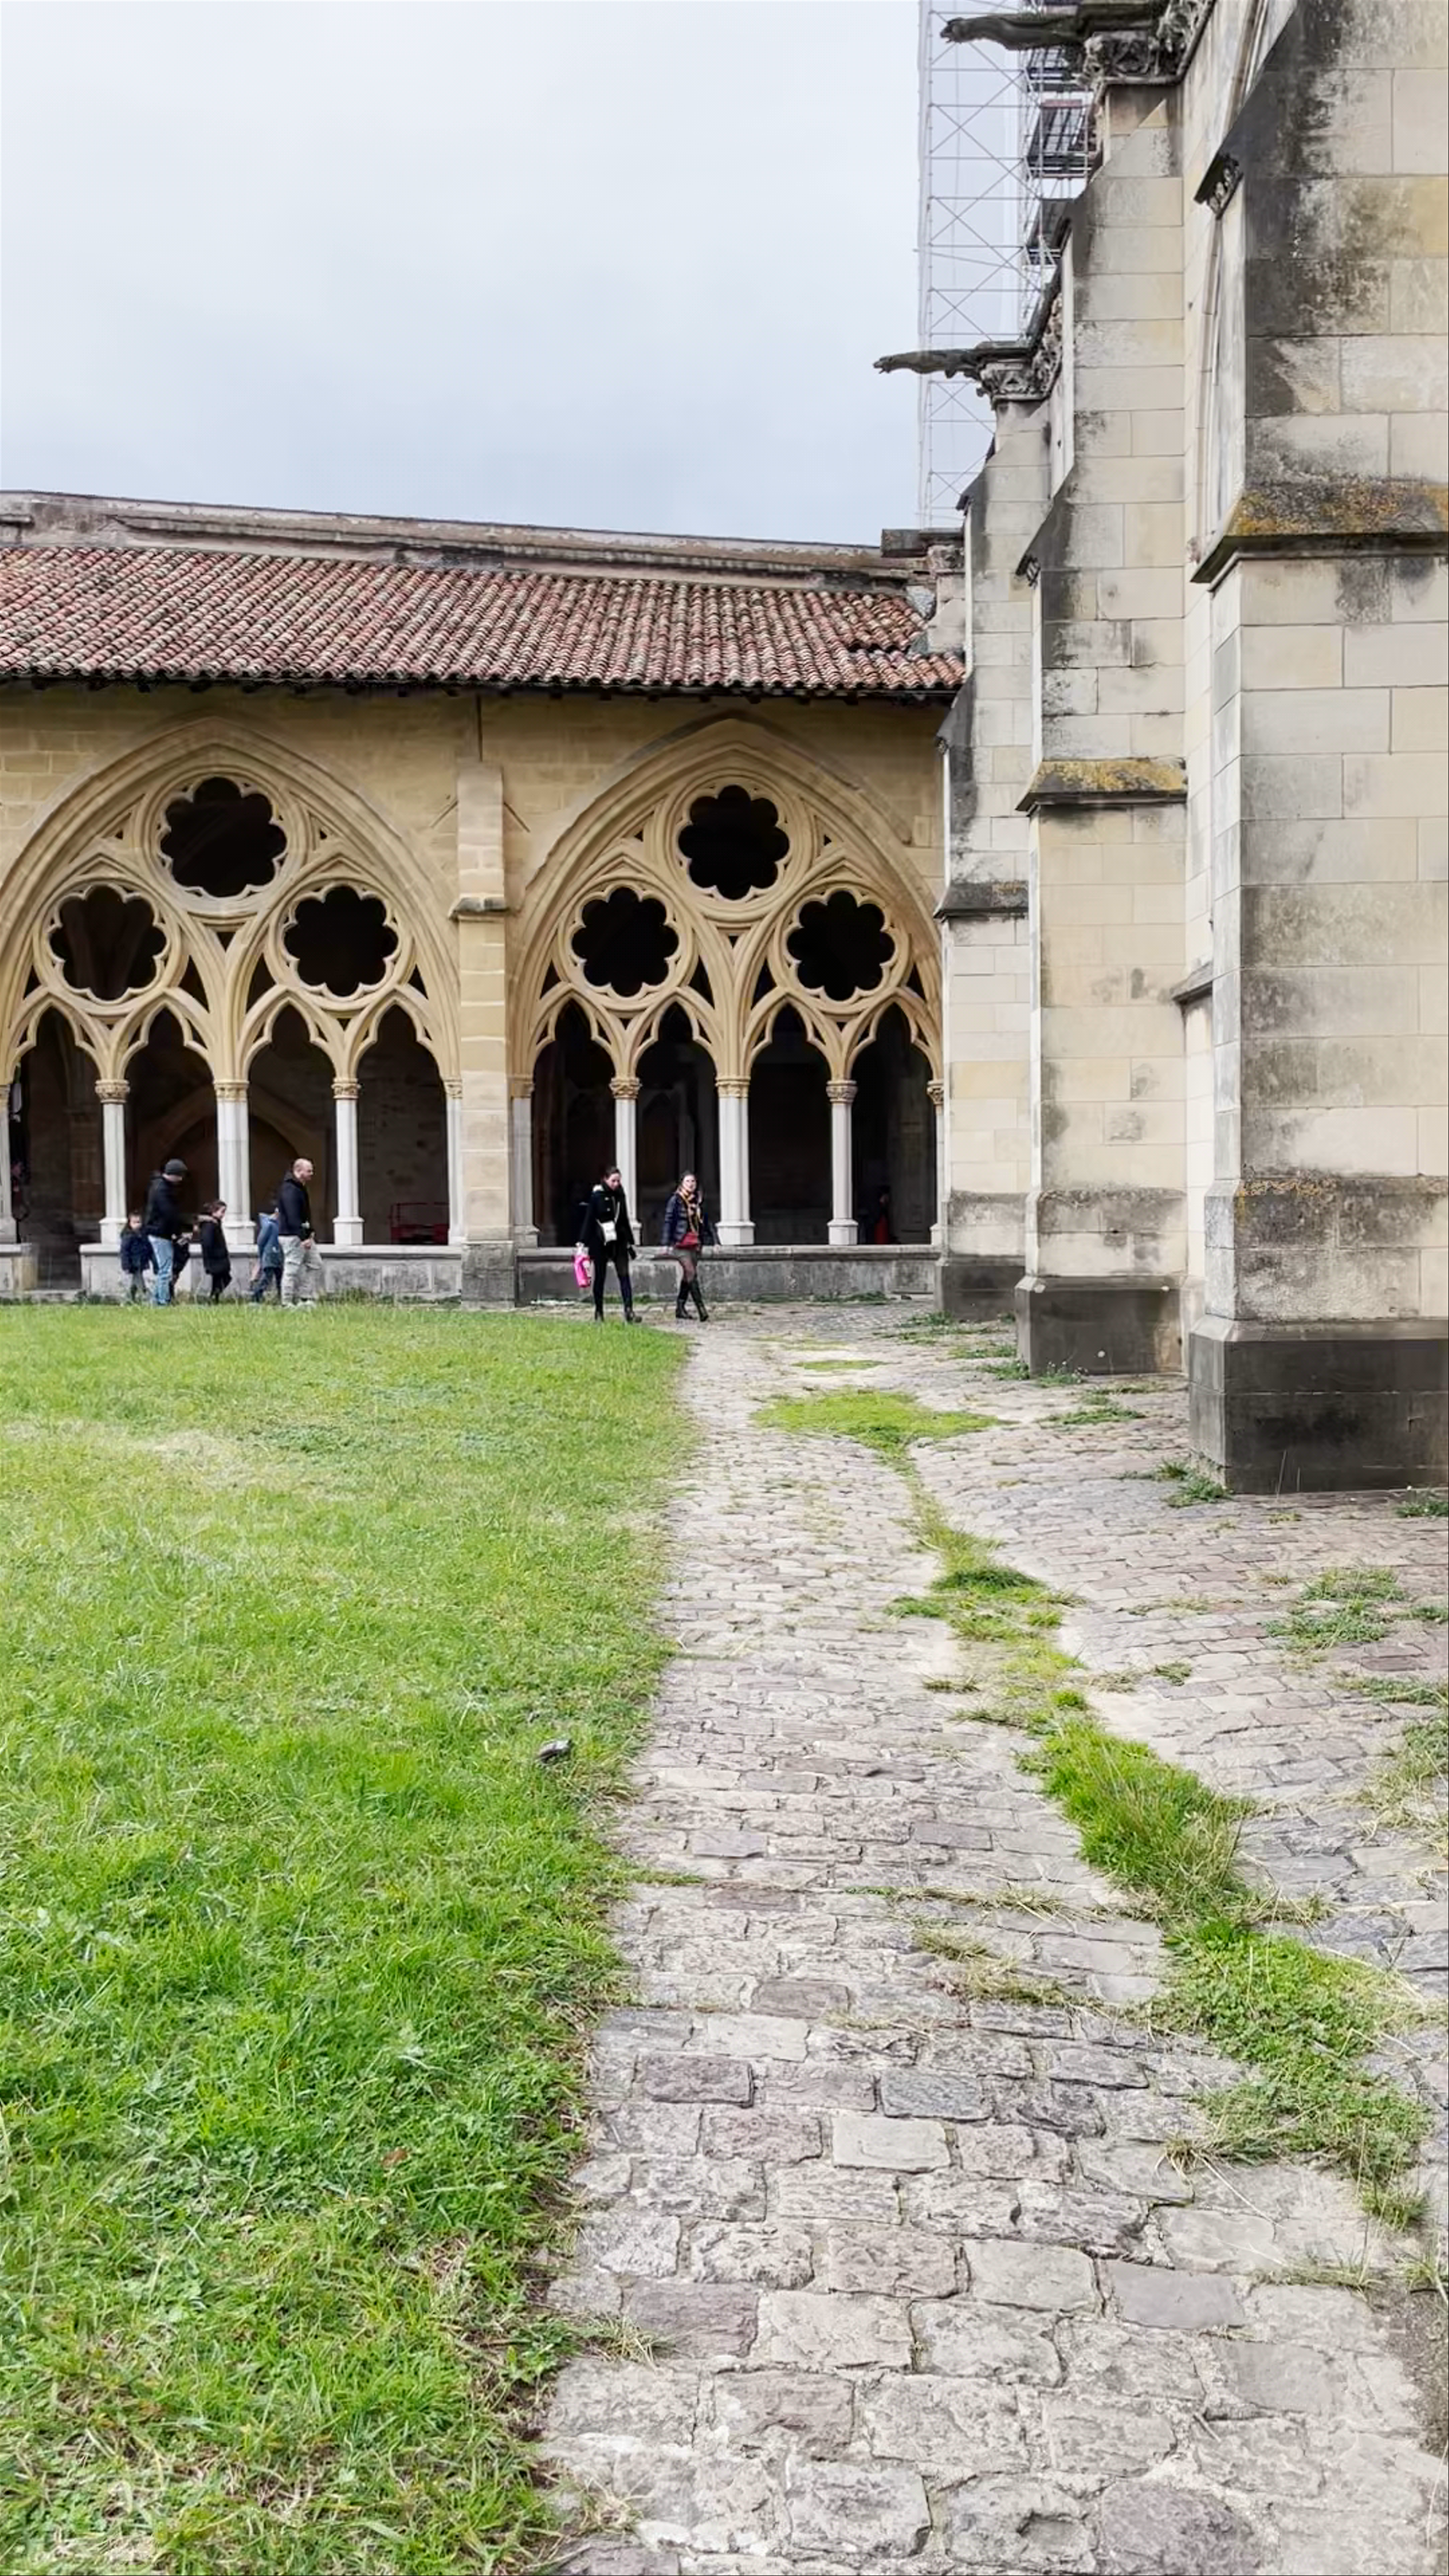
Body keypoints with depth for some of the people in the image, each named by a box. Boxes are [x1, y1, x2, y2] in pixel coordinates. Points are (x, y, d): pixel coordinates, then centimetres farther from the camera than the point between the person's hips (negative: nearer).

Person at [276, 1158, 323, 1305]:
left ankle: (307, 1299, 12)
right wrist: (304, 1238, -24)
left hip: (303, 1236, 10)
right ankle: (287, 1303, 0)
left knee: (316, 1264, 10)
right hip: (292, 1236, -10)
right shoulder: (289, 1190, -16)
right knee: (292, 1269, -6)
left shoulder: (300, 1188, 16)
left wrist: (310, 1232, 14)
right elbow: (293, 1218, -23)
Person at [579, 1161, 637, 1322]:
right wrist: (585, 1244, -10)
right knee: (600, 1277, 6)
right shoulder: (597, 1196, -6)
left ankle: (629, 1311, -12)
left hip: (619, 1242, 4)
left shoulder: (620, 1195, 7)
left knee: (624, 1275, -7)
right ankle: (599, 1312, 15)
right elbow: (589, 1219, -6)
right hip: (600, 1242, -4)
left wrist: (630, 1242, 18)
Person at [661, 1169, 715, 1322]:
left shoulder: (699, 1201, 11)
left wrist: (714, 1240, 11)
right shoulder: (676, 1200, -3)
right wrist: (667, 1243, -10)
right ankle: (702, 1310, -15)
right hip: (681, 1244, -5)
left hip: (696, 1244, 5)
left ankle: (680, 1309, 18)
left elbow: (707, 1222, 15)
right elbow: (669, 1221, -4)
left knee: (687, 1276, 9)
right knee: (692, 1275, -12)